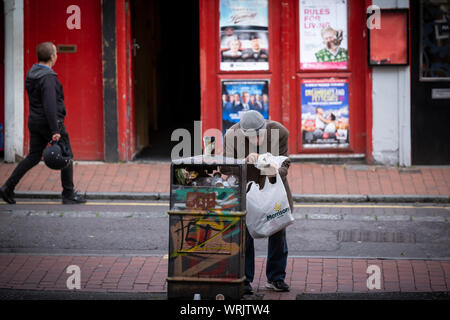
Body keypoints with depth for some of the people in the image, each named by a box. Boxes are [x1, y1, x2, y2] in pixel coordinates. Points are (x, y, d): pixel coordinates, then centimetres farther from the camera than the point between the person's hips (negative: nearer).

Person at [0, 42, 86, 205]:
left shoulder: (31, 74, 8)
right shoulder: (48, 78, -21)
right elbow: (50, 106, -27)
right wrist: (55, 131, -27)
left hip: (34, 122, 8)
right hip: (50, 122, -8)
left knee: (33, 157, 13)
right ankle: (68, 195, 11)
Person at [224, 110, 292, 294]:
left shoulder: (279, 132, -22)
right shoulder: (232, 136, -23)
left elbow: (284, 165, -17)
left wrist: (274, 171, -40)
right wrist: (245, 160, -39)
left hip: (272, 186, 1)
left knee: (278, 231, 5)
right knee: (244, 231, -5)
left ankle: (276, 278, 18)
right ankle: (244, 280, 5)